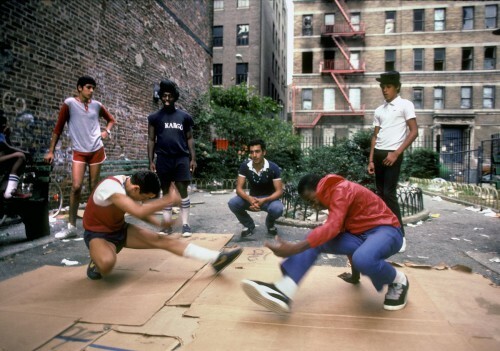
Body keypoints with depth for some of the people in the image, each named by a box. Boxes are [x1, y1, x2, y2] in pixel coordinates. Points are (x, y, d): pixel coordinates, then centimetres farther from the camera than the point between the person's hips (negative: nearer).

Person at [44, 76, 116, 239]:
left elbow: (111, 119, 23)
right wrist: (51, 151, -3)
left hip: (96, 150, 3)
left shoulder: (97, 105, 5)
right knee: (76, 186, -14)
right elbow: (58, 127, -1)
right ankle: (71, 226, -3)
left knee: (94, 187, 7)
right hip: (79, 152, -3)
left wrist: (107, 131, 2)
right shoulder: (69, 103, -4)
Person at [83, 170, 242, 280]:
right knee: (107, 262, -40)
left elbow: (140, 210, 9)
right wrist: (170, 199, -34)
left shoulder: (129, 183, -7)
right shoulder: (111, 186, -32)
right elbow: (138, 211, -43)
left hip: (120, 229, 6)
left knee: (161, 239, -14)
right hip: (98, 234, -6)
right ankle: (96, 263, -1)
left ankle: (216, 259, -20)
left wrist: (161, 223, -8)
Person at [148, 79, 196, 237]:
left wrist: (193, 158, 1)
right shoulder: (155, 117, 8)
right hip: (163, 159, 1)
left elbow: (189, 138, 9)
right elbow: (151, 140, 8)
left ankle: (185, 224, 3)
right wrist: (151, 161, 1)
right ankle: (167, 225, 14)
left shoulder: (184, 116, 8)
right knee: (166, 191, 8)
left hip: (181, 158, -1)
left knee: (183, 190, -3)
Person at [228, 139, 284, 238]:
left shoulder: (273, 168, -20)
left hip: (269, 198, -2)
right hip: (252, 198, 2)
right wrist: (249, 199, -36)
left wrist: (264, 200, -38)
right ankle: (249, 225, 3)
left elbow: (279, 191, -20)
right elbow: (239, 188, -14)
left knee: (277, 209, -36)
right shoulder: (244, 166, -14)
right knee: (232, 203, -25)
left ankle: (270, 224, 3)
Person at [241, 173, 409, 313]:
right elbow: (341, 229, 19)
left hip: (385, 231, -9)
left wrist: (294, 248, -37)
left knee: (363, 260, -42)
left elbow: (332, 228, -31)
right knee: (315, 240, -10)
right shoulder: (335, 197, 13)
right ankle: (283, 292, -27)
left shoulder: (341, 190, -17)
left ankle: (398, 281, -5)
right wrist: (355, 274, 26)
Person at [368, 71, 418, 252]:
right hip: (378, 154, 6)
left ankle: (400, 234, 0)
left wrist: (396, 153, -16)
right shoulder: (379, 110, 15)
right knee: (381, 193, 8)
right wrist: (371, 160, 9)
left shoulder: (405, 105, -2)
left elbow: (414, 132, -9)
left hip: (393, 154, -6)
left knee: (389, 193, -10)